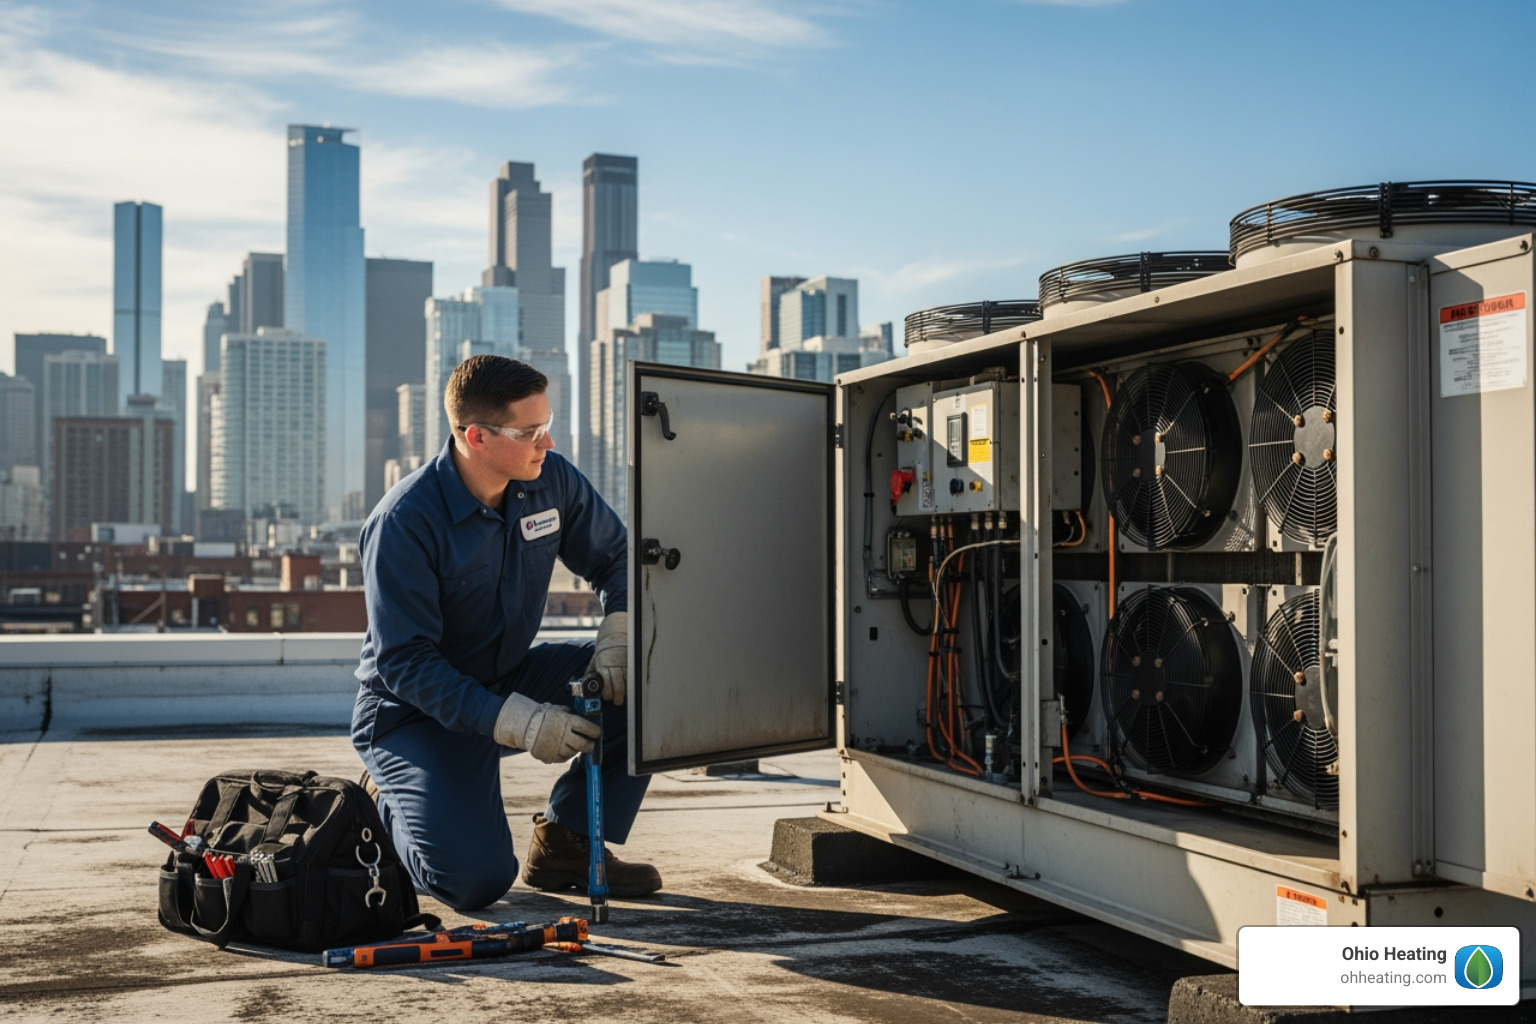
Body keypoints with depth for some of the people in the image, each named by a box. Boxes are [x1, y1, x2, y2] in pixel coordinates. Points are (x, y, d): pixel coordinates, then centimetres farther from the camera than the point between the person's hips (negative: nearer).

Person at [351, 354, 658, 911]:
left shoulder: (550, 479, -8)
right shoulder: (404, 522, -25)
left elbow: (616, 557, 6)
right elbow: (404, 662, -25)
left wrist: (617, 637, -15)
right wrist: (517, 722, -35)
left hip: (510, 678, 6)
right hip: (418, 712, -6)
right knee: (476, 879, -24)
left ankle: (566, 843, 0)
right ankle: (385, 810, 11)